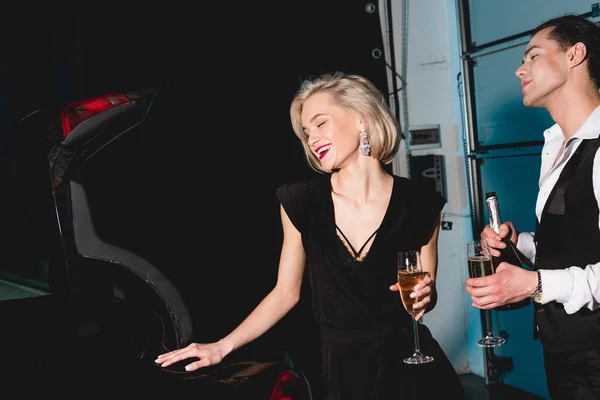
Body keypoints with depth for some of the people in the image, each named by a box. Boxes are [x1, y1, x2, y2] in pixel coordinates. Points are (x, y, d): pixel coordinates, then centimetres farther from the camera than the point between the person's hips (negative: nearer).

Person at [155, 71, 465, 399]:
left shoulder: (418, 202, -11)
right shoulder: (301, 202, -10)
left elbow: (427, 293, 2)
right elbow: (286, 292, 0)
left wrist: (424, 296, -20)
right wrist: (222, 346, -4)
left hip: (410, 363, 0)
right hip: (341, 367, 1)